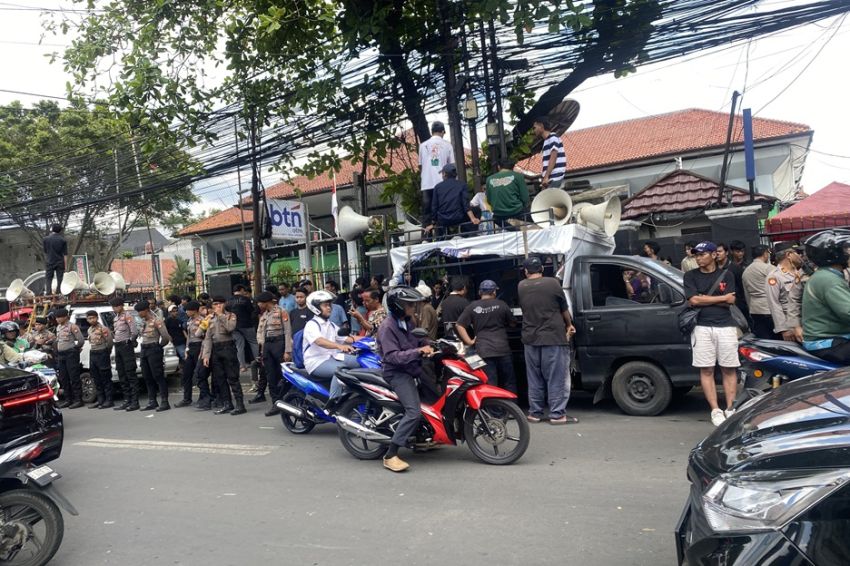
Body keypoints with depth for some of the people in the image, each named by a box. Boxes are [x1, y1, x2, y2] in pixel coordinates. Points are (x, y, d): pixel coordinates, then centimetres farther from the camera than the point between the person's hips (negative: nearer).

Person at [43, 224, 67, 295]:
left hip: (49, 262, 1)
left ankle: (48, 292, 1)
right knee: (59, 279, 3)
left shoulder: (46, 239, 1)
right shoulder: (63, 240, -4)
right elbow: (65, 254, -5)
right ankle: (59, 292, 2)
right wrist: (65, 265, -1)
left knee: (48, 278, 8)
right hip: (60, 263, -1)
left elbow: (45, 252, 8)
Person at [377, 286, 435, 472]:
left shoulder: (408, 321, 11)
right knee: (414, 412, -23)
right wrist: (418, 352, -31)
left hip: (413, 369, 10)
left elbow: (417, 341, 23)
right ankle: (390, 456, -19)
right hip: (397, 373, -10)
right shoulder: (387, 327, -16)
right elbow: (392, 356, -24)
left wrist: (427, 347, 0)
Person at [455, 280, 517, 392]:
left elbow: (459, 325, 0)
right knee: (509, 383, 11)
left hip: (483, 351, 1)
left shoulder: (472, 307, 3)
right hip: (502, 349, 0)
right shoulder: (501, 305, 0)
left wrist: (469, 341, 3)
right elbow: (513, 323, 11)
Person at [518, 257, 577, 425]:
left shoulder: (521, 286, 2)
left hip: (530, 339, 4)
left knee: (534, 379, 13)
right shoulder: (552, 283, -8)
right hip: (553, 338, -4)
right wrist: (569, 325, 19)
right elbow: (564, 308, 2)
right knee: (557, 378, 2)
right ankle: (557, 414, 2)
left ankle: (535, 412, 17)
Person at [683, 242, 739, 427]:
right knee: (706, 370, -2)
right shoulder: (691, 276, 7)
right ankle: (716, 411, 3)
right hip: (702, 328, 0)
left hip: (726, 326, 0)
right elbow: (693, 300, -6)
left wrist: (704, 299, -5)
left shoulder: (726, 275, 9)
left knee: (729, 370, 2)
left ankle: (730, 409, 8)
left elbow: (731, 301, -2)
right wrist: (721, 298, -3)